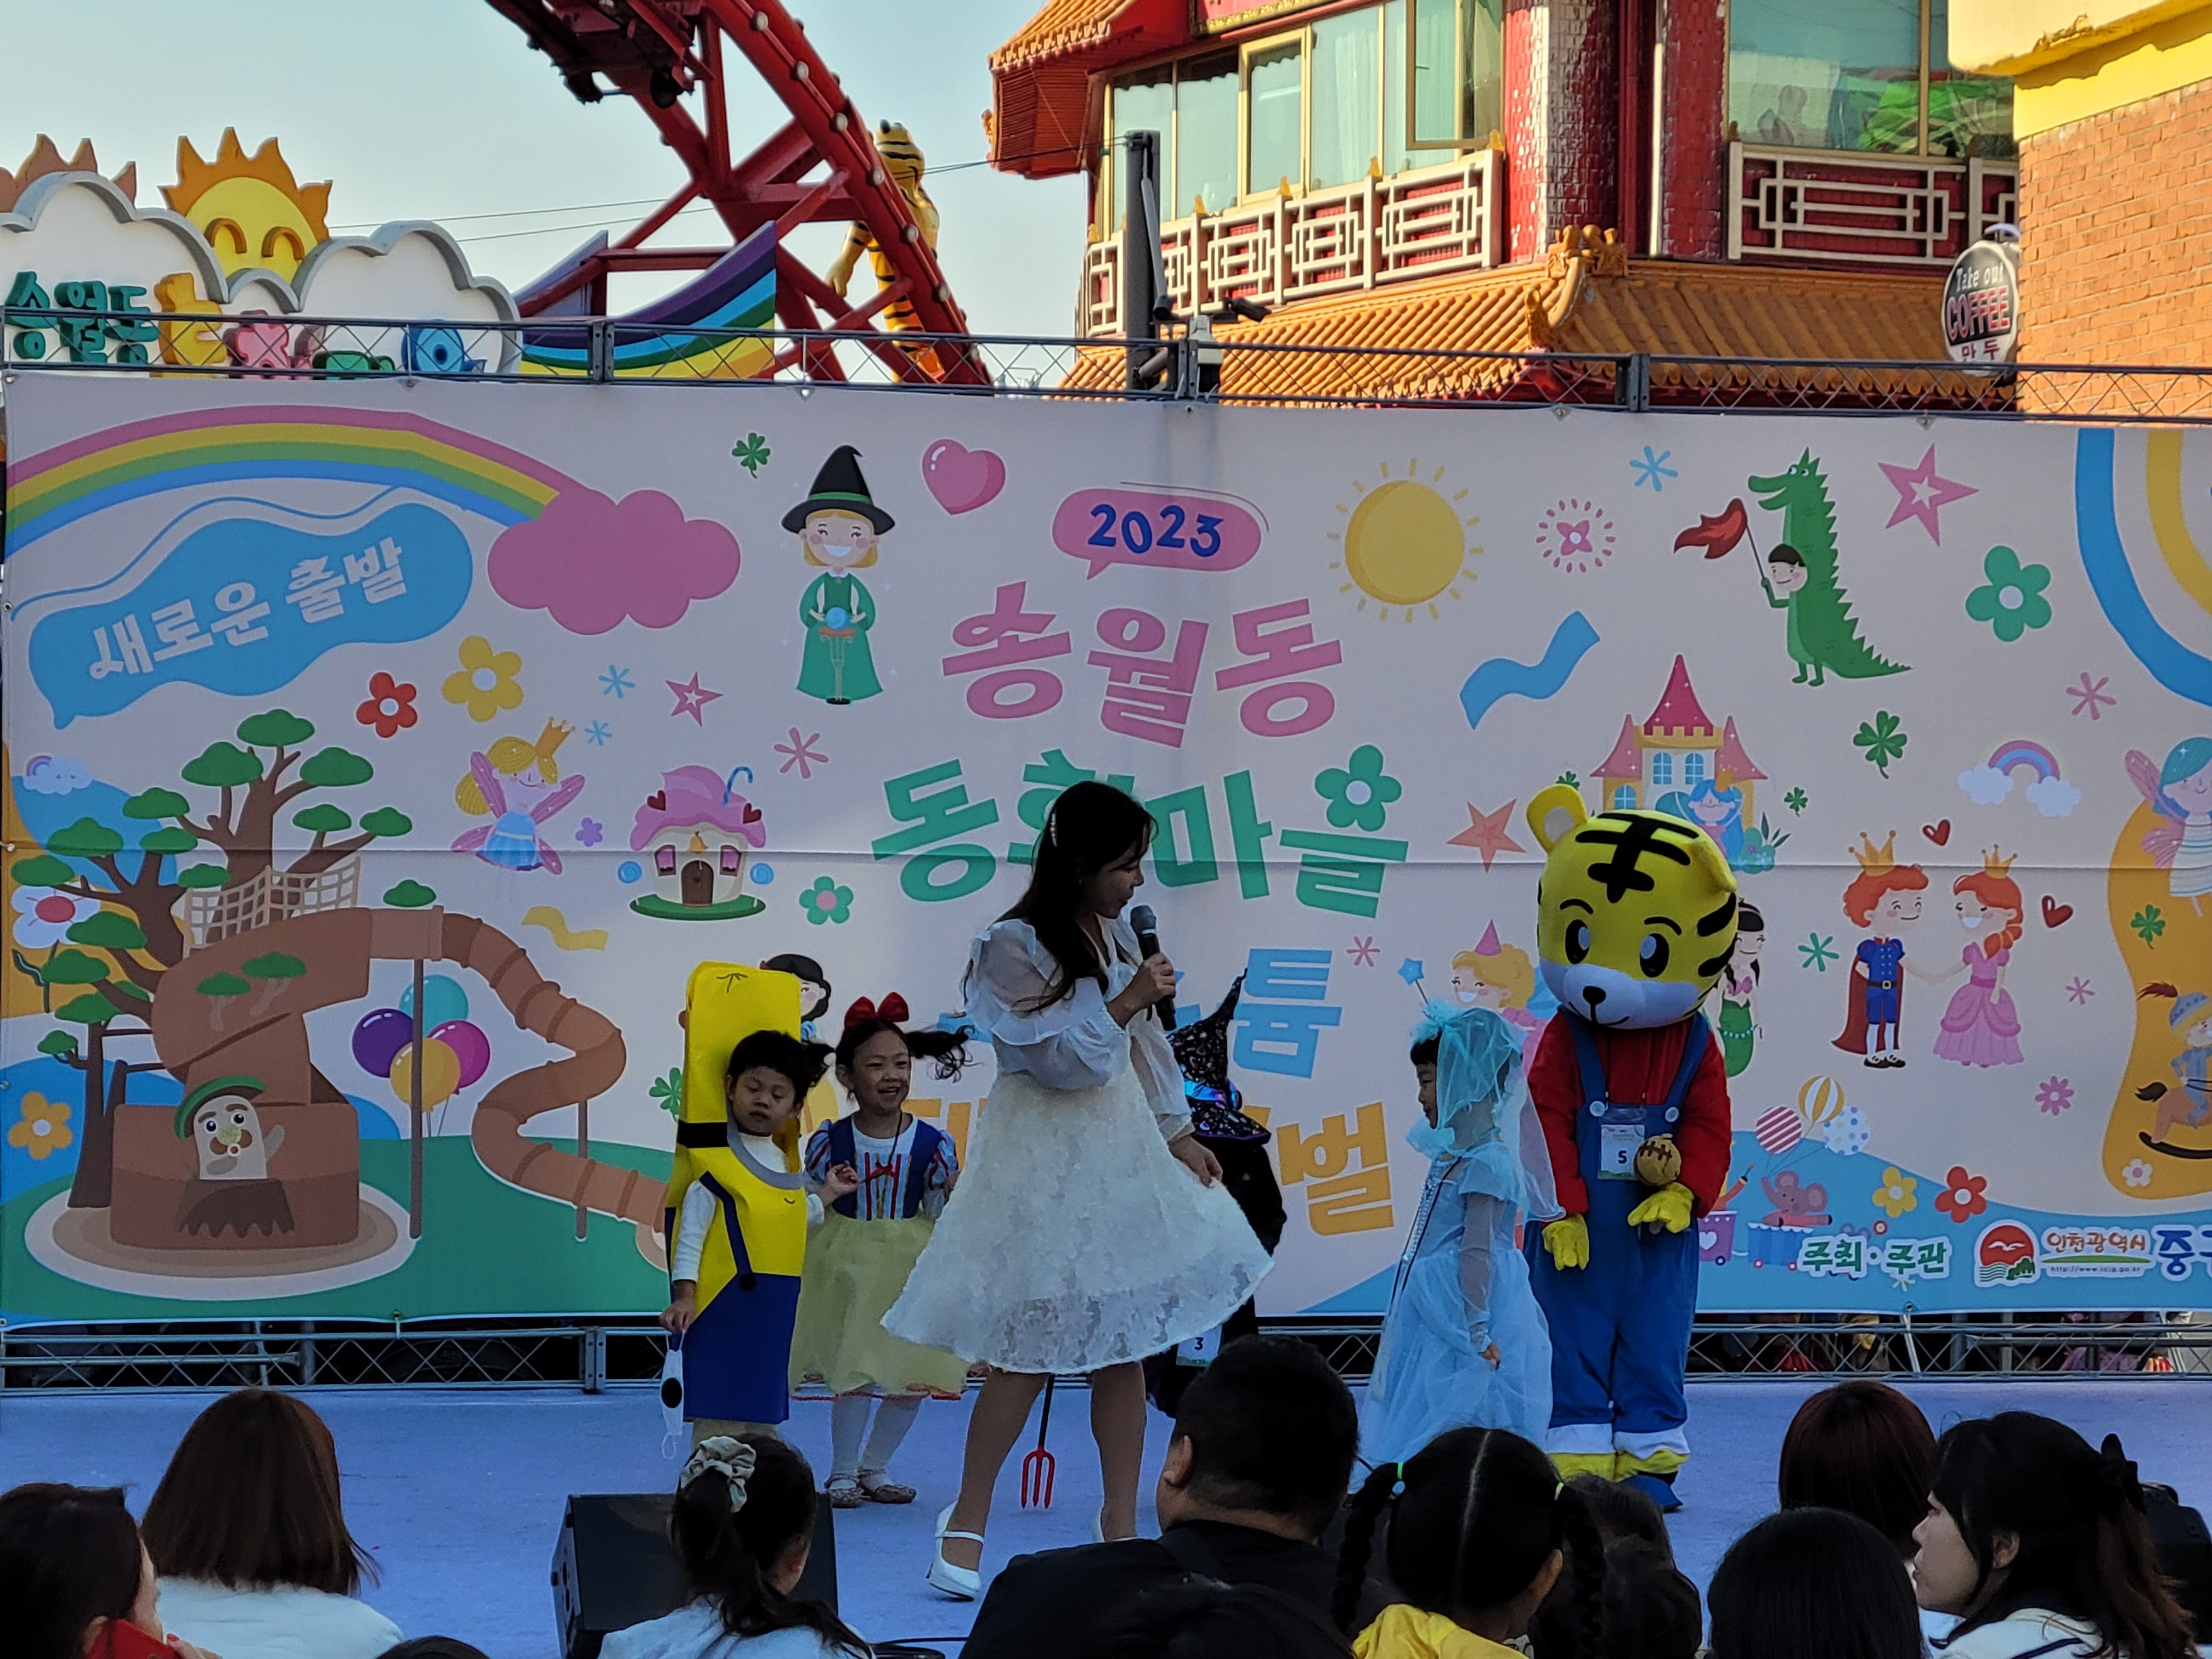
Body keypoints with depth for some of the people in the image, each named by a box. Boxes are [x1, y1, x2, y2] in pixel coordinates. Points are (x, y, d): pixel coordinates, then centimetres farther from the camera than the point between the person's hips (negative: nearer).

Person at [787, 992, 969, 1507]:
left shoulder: (933, 1144, -5)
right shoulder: (829, 1142, -7)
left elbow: (942, 1214, 0)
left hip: (911, 1268, 2)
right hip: (848, 1264, -2)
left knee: (913, 1379, 6)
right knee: (852, 1374, -5)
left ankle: (875, 1467, 27)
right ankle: (842, 1472, 14)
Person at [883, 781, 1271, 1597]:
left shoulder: (1117, 935, 8)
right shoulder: (1012, 947, -14)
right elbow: (1058, 1058, -17)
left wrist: (1177, 1133, 11)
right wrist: (1128, 1001, -14)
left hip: (1121, 1149, 7)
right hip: (1044, 1161, -7)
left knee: (1126, 1344, 7)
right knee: (1028, 1353, -4)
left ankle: (1120, 1525, 15)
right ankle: (966, 1523, 10)